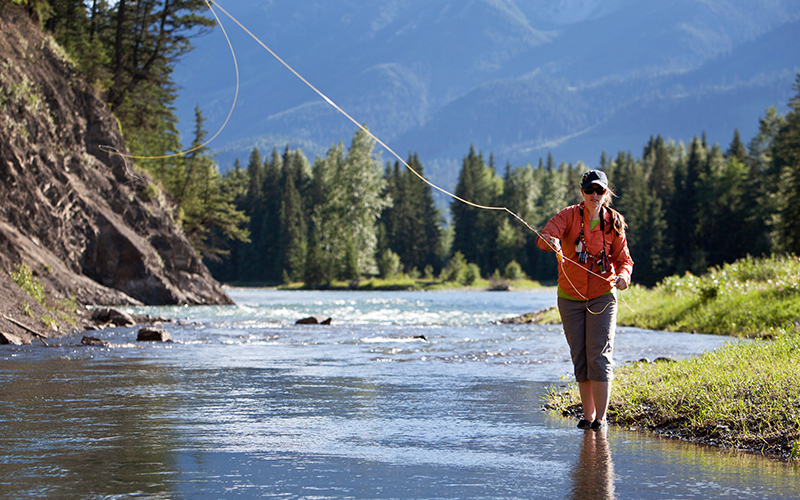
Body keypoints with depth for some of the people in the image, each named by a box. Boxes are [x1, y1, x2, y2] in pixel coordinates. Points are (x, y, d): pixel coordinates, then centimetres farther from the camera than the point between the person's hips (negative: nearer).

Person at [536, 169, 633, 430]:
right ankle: (588, 415, 13)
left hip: (602, 296, -1)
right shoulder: (569, 216, -6)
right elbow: (544, 236, -23)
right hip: (570, 298, 1)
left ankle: (601, 416, -9)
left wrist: (624, 274, -20)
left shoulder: (613, 222, -2)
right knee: (579, 357, 5)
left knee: (599, 355, -10)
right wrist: (550, 241, -48)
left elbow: (623, 258, 4)